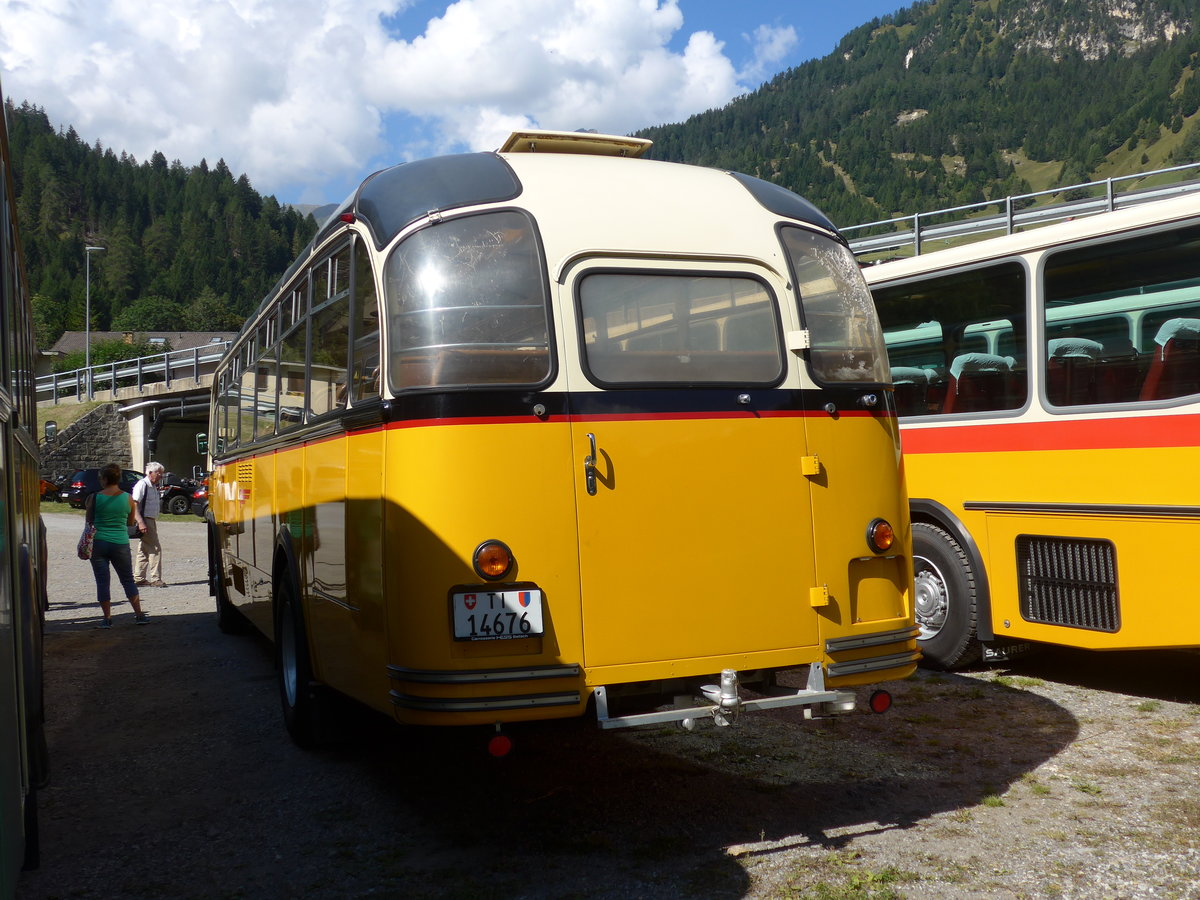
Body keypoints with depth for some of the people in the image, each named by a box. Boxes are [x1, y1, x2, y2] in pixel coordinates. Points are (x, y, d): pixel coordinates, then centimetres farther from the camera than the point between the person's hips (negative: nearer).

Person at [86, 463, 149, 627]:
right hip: (120, 544, 2)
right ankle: (139, 615, 10)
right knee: (128, 580, 12)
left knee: (102, 581, 6)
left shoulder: (95, 498, -7)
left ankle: (107, 618, 5)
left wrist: (88, 506, 17)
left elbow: (89, 520, 1)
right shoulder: (128, 498, -1)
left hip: (98, 544, -2)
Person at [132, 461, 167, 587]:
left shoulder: (153, 486, 17)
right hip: (145, 521, -10)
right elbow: (134, 505, -19)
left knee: (144, 551, 12)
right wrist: (140, 523, -26)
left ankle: (138, 579, 17)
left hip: (151, 521, 10)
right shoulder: (142, 485, -12)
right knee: (155, 549, -10)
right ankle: (155, 579, -8)